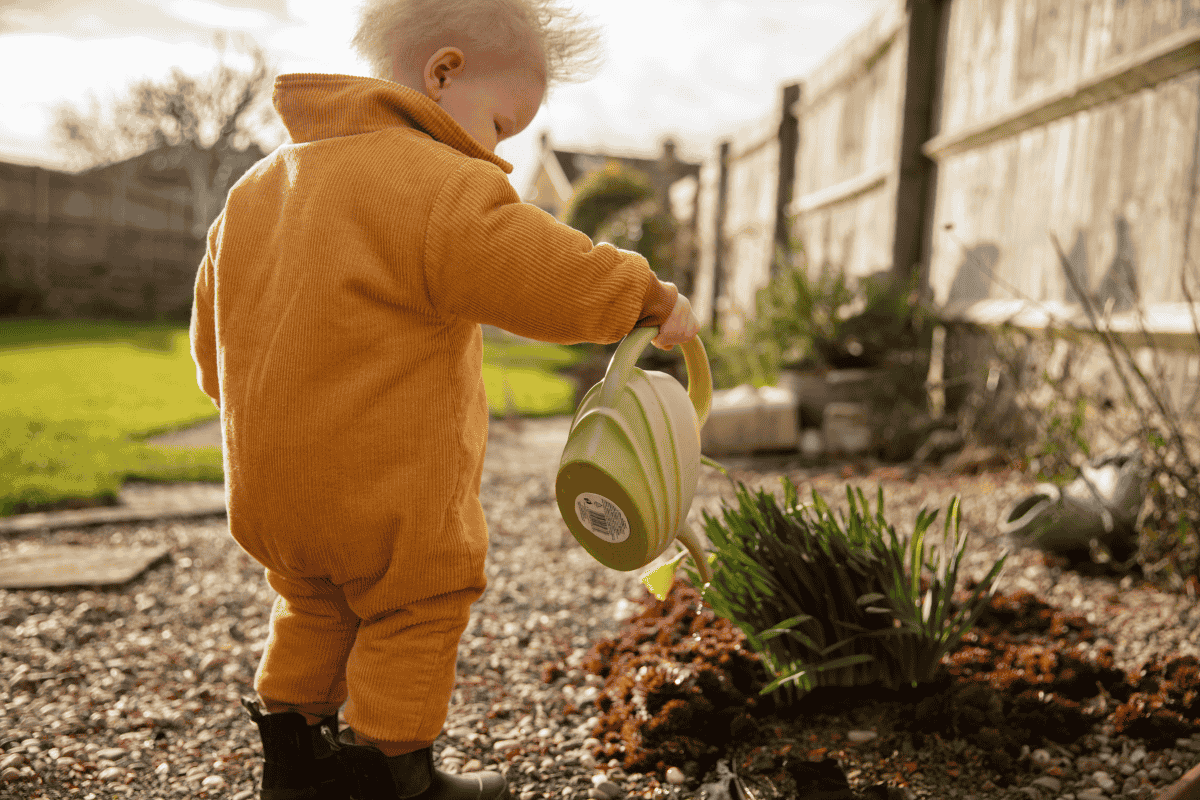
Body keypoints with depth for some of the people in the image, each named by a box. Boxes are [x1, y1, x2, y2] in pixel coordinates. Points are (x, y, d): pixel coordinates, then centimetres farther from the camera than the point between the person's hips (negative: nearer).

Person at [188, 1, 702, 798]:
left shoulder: (257, 186, 10)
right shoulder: (439, 188, -18)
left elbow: (215, 337, 16)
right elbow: (554, 277, -21)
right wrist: (653, 299, -5)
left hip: (269, 483, 8)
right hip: (388, 495, -8)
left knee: (316, 607, 27)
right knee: (416, 612, 12)